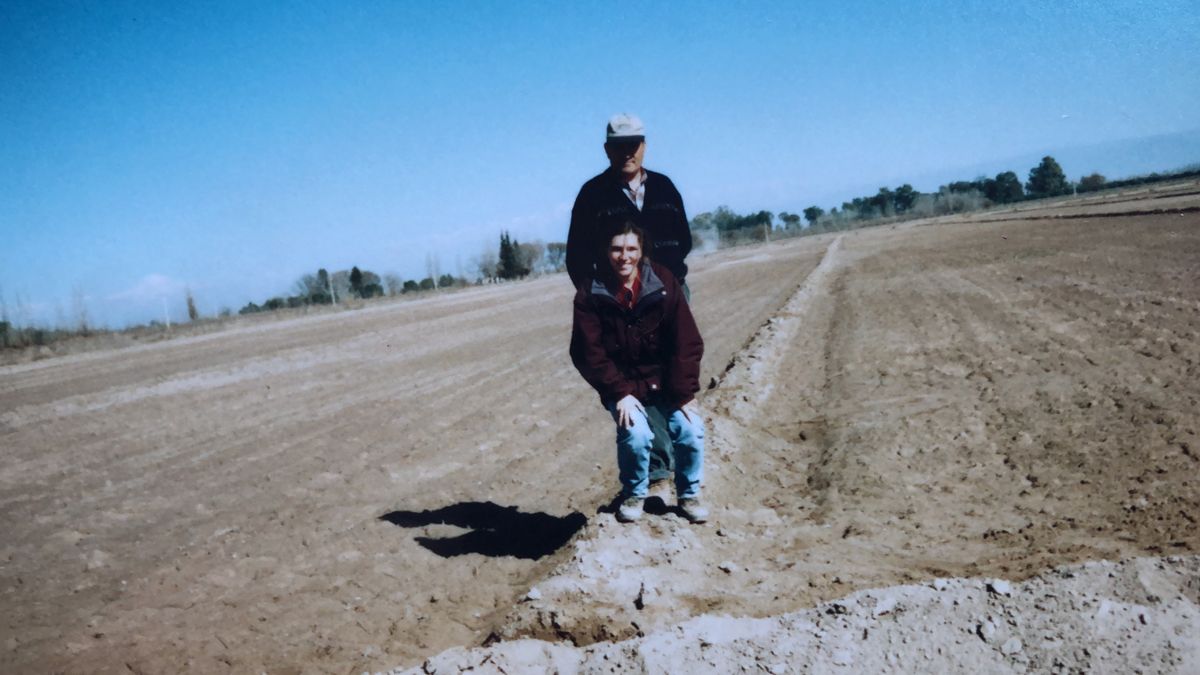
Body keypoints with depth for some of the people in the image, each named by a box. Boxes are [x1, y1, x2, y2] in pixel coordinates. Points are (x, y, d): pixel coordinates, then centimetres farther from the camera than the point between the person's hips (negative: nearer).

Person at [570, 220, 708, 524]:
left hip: (665, 381, 1)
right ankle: (633, 495, 4)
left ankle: (688, 494, 9)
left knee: (690, 431, -19)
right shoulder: (591, 294, -11)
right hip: (622, 386, -1)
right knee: (636, 434, -26)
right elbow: (588, 353, -11)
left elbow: (687, 343, -9)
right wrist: (620, 393, -19)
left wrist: (684, 393, -16)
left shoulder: (663, 283, -9)